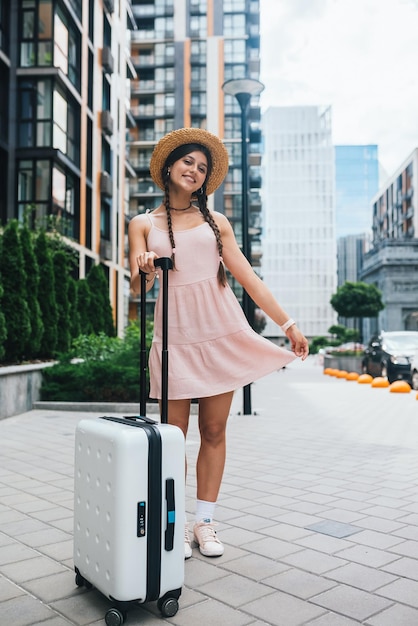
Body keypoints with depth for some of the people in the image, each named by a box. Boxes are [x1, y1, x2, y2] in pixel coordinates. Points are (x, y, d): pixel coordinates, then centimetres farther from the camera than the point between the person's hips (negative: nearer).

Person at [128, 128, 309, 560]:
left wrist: (287, 323, 3)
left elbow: (247, 277, 8)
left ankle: (205, 522, 17)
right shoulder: (143, 224, 10)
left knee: (214, 431, 4)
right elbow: (136, 287, 0)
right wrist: (144, 270, -24)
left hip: (221, 330, 1)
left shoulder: (216, 221, 12)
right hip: (175, 334, -1)